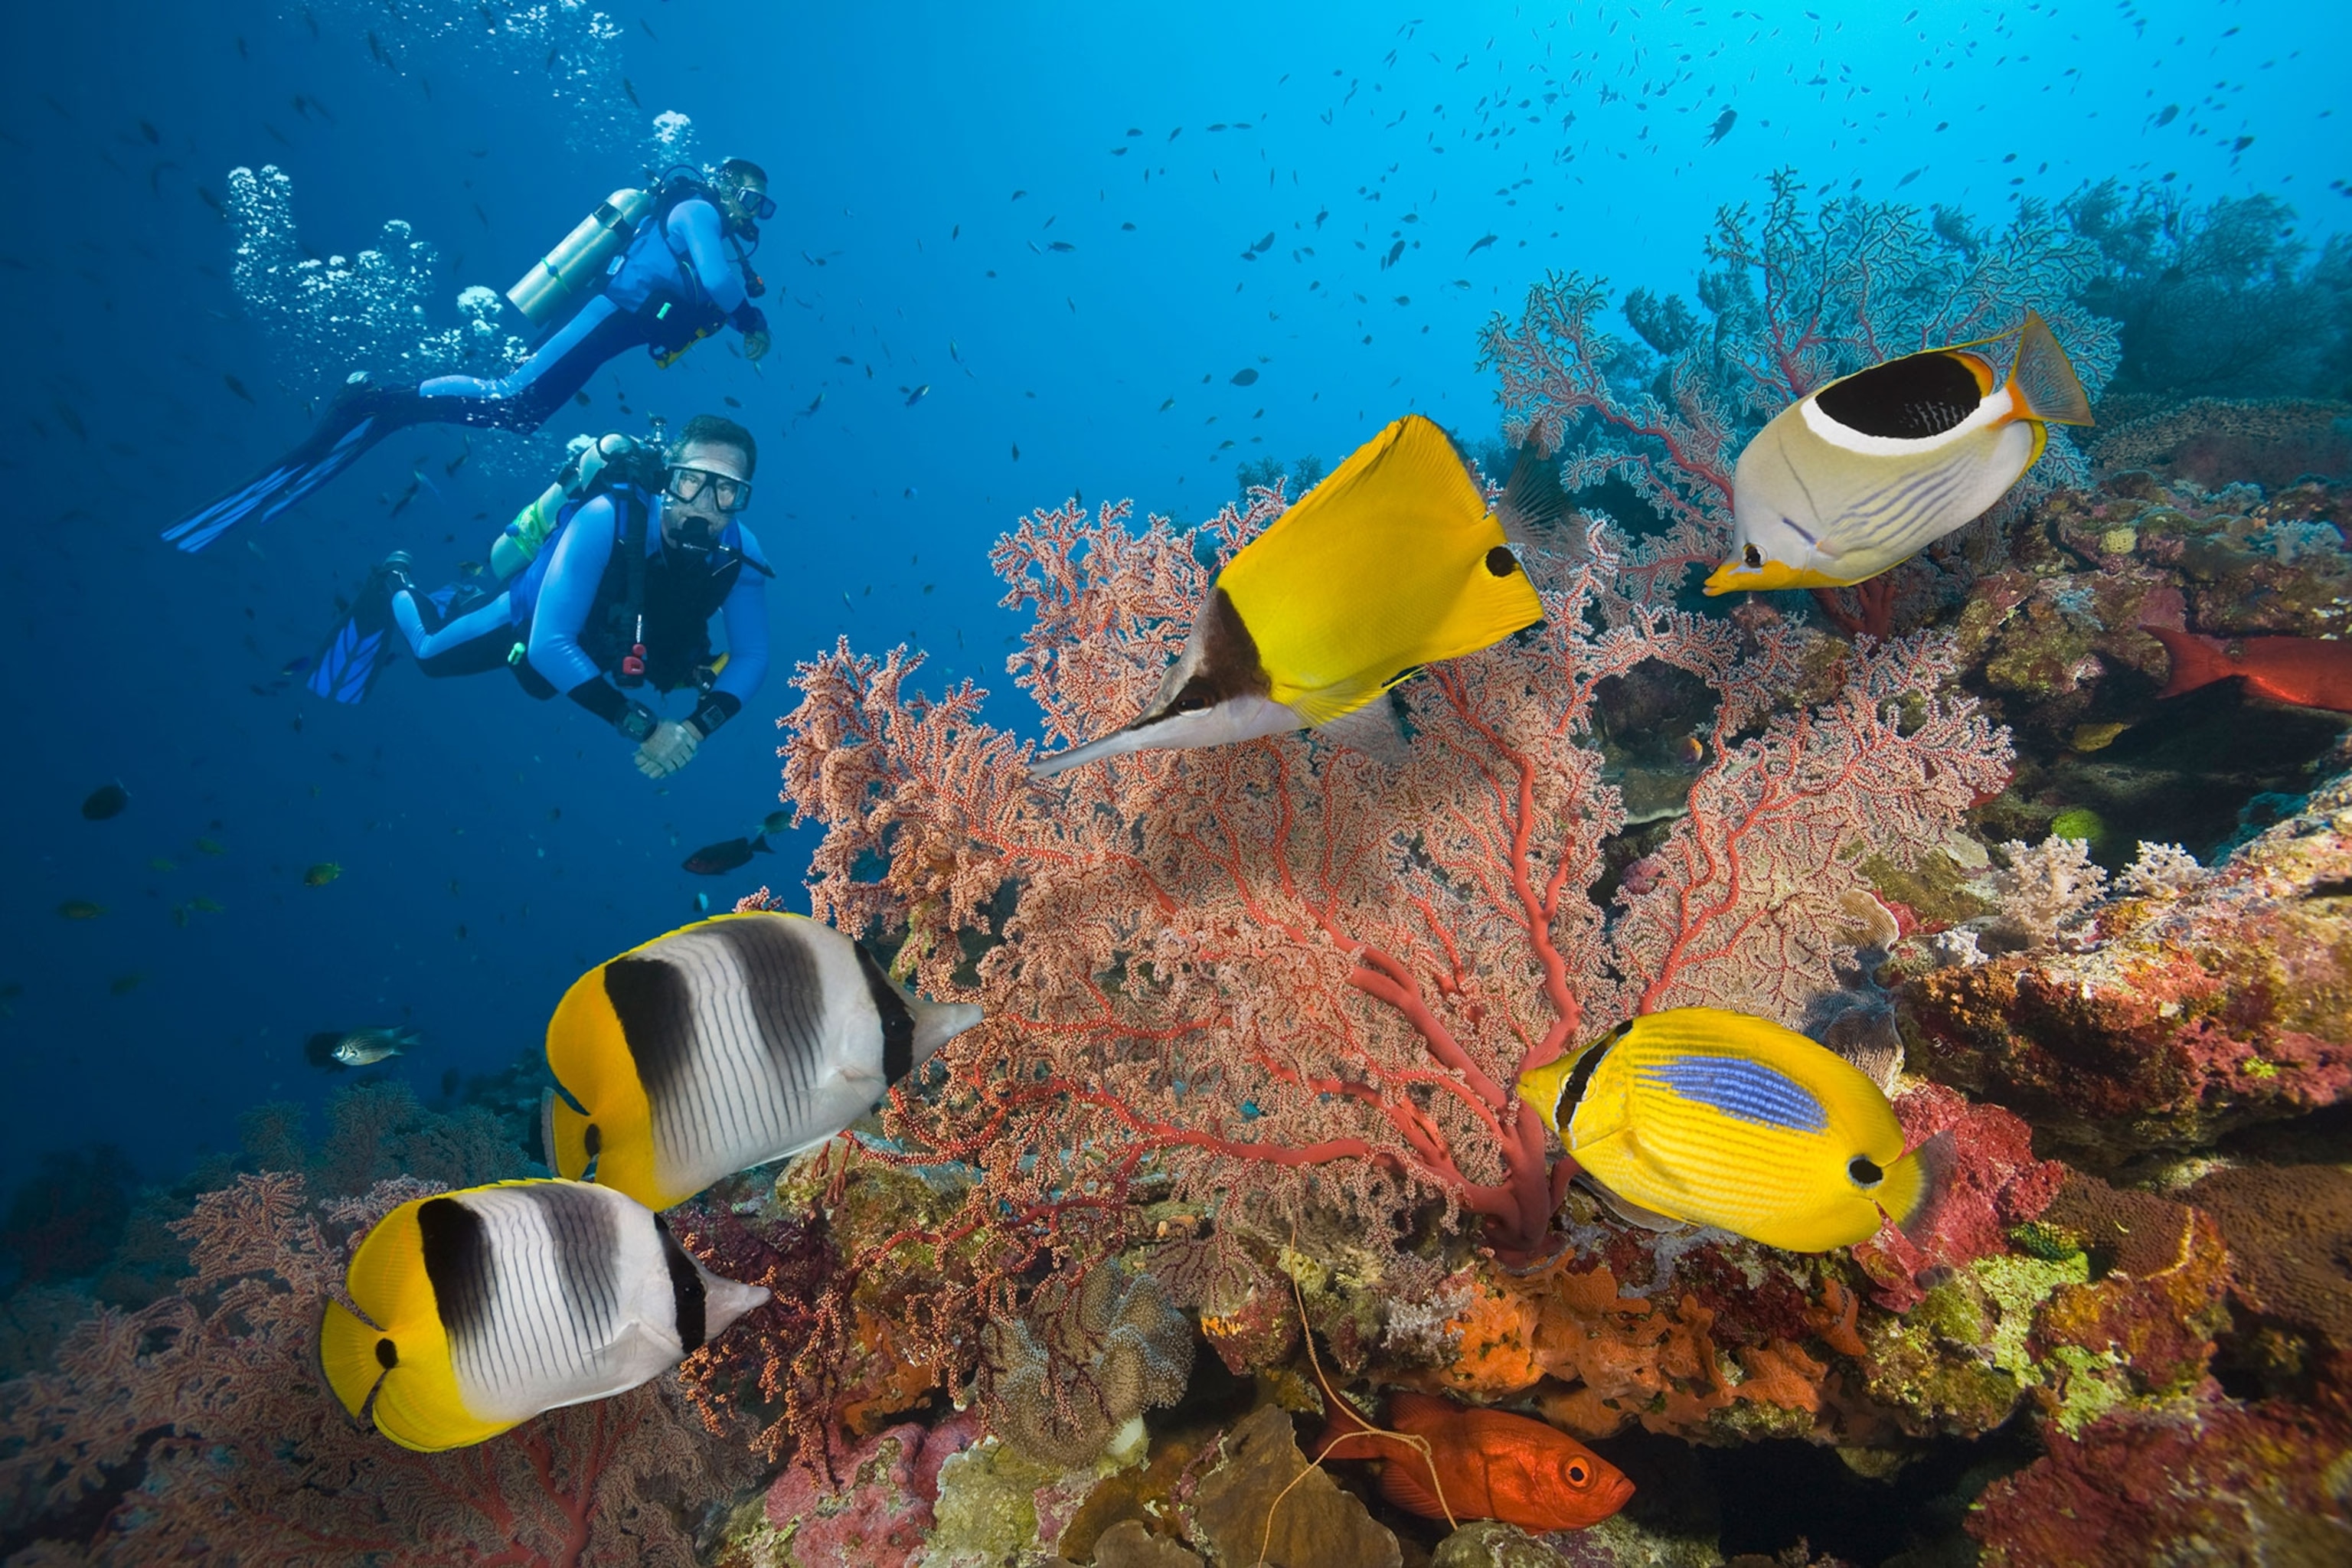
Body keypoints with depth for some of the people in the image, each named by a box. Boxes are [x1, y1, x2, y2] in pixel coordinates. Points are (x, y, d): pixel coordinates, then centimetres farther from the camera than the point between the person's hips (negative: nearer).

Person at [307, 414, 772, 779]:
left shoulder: (740, 553, -34)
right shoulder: (606, 520, -45)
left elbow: (751, 656, -25)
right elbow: (549, 645, -46)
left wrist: (698, 726, -41)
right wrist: (641, 725, -50)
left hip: (601, 641, 4)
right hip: (533, 619, -4)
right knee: (430, 651, 23)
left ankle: (469, 603, 58)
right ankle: (394, 584, 52)